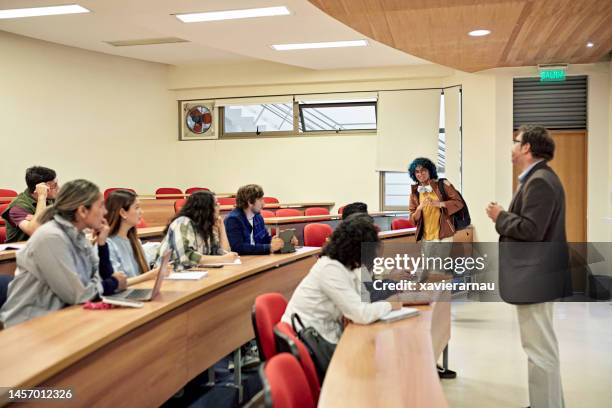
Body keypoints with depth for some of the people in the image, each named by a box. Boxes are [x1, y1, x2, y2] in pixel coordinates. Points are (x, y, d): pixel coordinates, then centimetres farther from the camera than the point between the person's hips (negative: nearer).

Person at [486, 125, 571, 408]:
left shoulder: (539, 181, -18)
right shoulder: (539, 178, 14)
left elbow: (531, 230, -25)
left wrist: (500, 217, -12)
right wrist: (506, 216, 6)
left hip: (535, 276, -11)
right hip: (537, 273, 11)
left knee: (539, 350, -3)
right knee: (543, 347, 20)